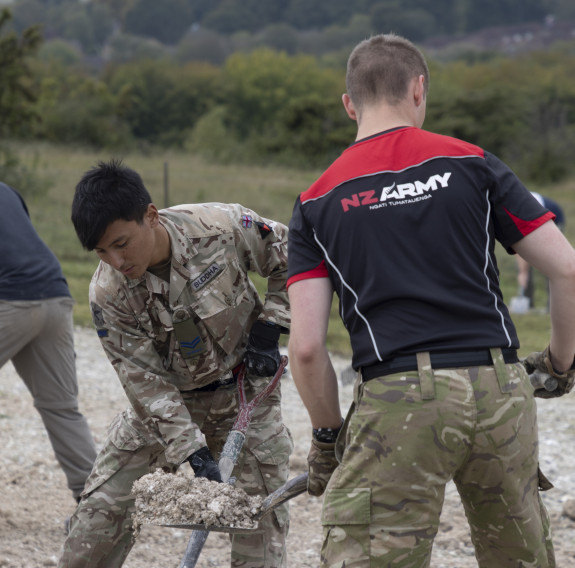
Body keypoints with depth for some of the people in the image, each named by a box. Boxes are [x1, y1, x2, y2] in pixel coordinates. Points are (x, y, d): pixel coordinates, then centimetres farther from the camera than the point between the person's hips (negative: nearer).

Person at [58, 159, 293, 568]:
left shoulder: (222, 227, -26)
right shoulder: (109, 295, -23)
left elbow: (291, 259, -7)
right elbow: (146, 382, -20)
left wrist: (268, 328, -13)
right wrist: (195, 453, -27)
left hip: (246, 388, -1)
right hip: (169, 397, 1)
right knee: (102, 508, -2)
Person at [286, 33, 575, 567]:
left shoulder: (317, 203, 8)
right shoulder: (470, 163, 9)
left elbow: (306, 347, 0)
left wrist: (327, 433, 14)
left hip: (398, 402, -2)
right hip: (501, 392, 2)